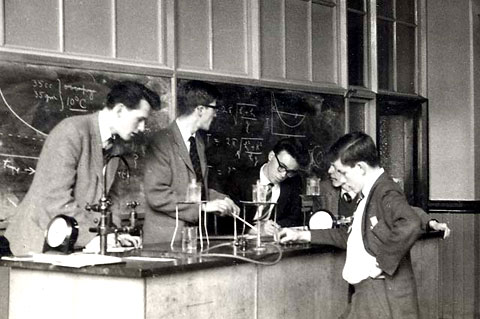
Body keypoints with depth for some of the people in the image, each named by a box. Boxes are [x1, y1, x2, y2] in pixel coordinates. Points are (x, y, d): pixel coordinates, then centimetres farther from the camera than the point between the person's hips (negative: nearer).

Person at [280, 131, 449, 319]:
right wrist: (303, 235, 23)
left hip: (384, 299, -10)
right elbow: (351, 237, 27)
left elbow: (411, 225, -36)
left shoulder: (386, 193, -17)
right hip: (367, 296, 10)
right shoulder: (368, 195, 16)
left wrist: (383, 263, -25)